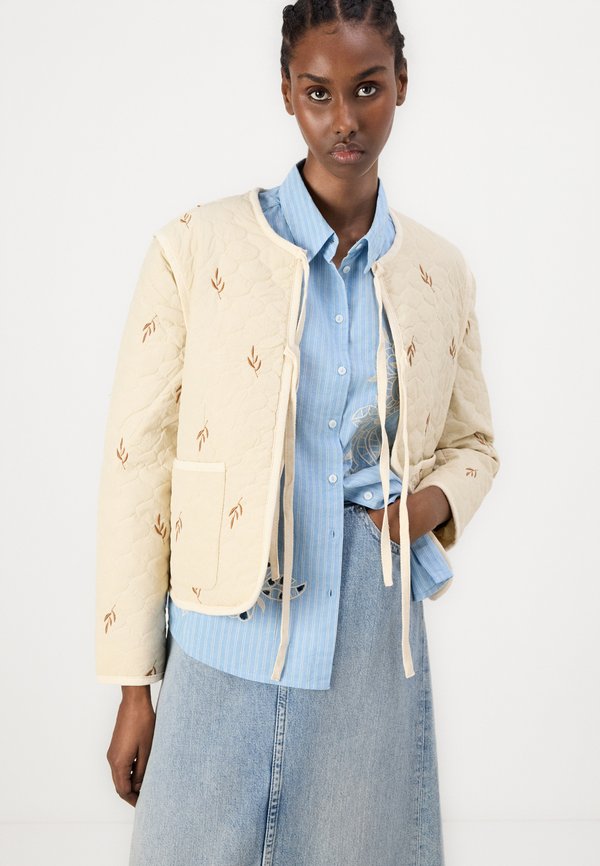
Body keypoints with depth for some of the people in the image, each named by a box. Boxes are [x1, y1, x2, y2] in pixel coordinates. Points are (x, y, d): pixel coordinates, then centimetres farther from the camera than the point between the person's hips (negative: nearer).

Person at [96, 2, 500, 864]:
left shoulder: (441, 273, 4)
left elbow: (473, 443, 18)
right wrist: (133, 685, -3)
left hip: (376, 656, 3)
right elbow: (136, 467, -4)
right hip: (228, 649, -2)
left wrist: (435, 500, -6)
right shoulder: (195, 249, -6)